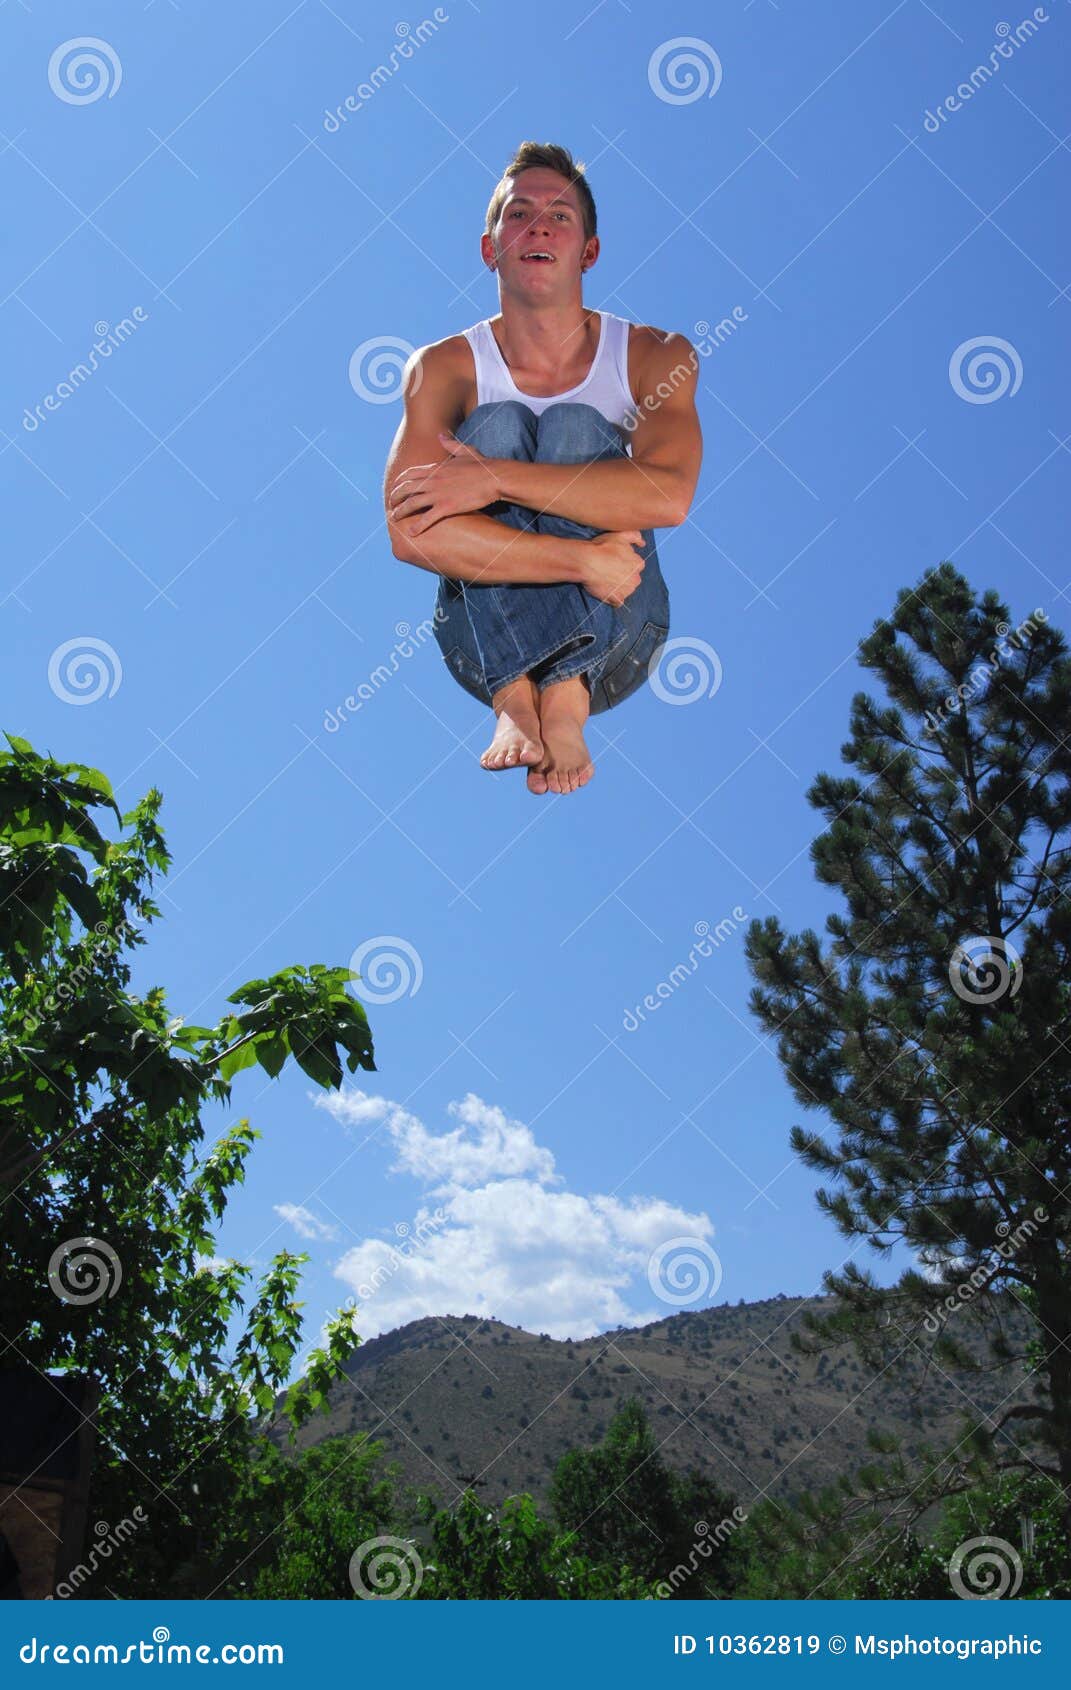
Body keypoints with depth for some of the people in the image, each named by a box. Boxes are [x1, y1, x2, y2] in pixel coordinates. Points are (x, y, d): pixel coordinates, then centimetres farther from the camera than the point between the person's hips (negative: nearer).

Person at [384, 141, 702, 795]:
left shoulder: (655, 356, 0)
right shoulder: (444, 367, -1)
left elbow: (669, 494, -21)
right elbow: (409, 531, -19)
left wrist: (496, 481, -27)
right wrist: (585, 560, -26)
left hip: (613, 641, 0)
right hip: (486, 642, 0)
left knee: (576, 426, -18)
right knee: (495, 422, -18)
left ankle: (567, 696, -36)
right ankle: (515, 699, -35)